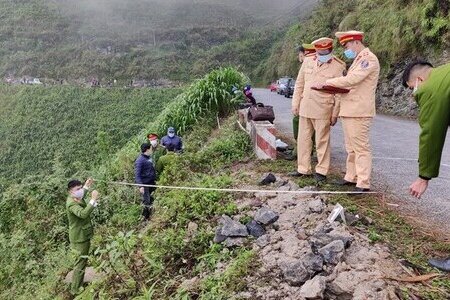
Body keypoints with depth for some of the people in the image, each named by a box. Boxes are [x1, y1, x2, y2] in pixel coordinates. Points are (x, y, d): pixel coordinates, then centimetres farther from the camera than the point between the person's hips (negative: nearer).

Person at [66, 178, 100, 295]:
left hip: (82, 235, 11)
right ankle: (75, 290, 12)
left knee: (82, 261, 25)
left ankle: (78, 285, 41)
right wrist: (93, 199, -49)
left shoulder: (76, 198, 2)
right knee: (80, 263, -1)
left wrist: (86, 186, 29)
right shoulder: (71, 204, -28)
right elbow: (83, 214, -47)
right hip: (80, 237, -11)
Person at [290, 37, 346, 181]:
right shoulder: (308, 63, 10)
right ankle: (303, 169, 20)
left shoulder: (338, 67, -3)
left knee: (322, 141, 2)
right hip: (305, 108, 5)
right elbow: (299, 85, 15)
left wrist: (335, 114, -6)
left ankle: (321, 171, 14)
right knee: (303, 139, 9)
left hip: (323, 110, -5)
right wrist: (295, 104, 10)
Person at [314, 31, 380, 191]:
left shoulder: (368, 59, -10)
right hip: (349, 110, 10)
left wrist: (327, 82, -16)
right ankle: (351, 177, 22)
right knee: (351, 148, 14)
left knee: (361, 148, -7)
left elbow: (352, 79, -22)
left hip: (359, 112, -10)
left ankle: (363, 183, -4)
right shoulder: (358, 60, 23)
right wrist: (336, 88, 6)